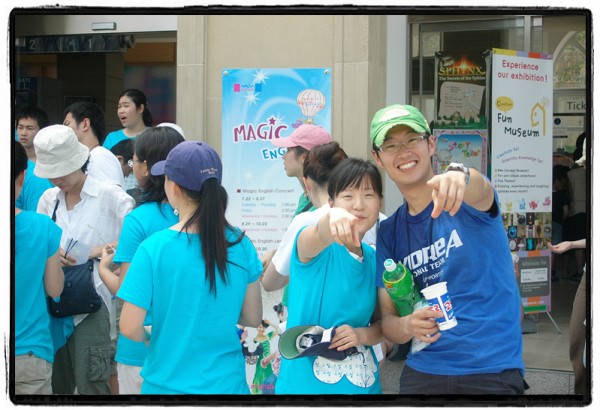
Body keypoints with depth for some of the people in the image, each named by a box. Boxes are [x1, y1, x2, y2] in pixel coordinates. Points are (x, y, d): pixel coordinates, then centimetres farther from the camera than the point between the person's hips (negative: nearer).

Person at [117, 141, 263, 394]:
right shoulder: (240, 244, -7)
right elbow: (253, 318, 1)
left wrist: (151, 338, 5)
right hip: (227, 382, 2)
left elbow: (130, 328, -15)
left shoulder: (153, 249, -16)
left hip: (169, 382, -2)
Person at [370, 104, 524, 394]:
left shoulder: (464, 200, -5)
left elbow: (480, 190, -31)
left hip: (492, 370, -3)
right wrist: (408, 326, -17)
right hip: (422, 372, 4)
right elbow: (387, 318, 6)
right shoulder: (388, 233, 7)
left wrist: (459, 175, -54)